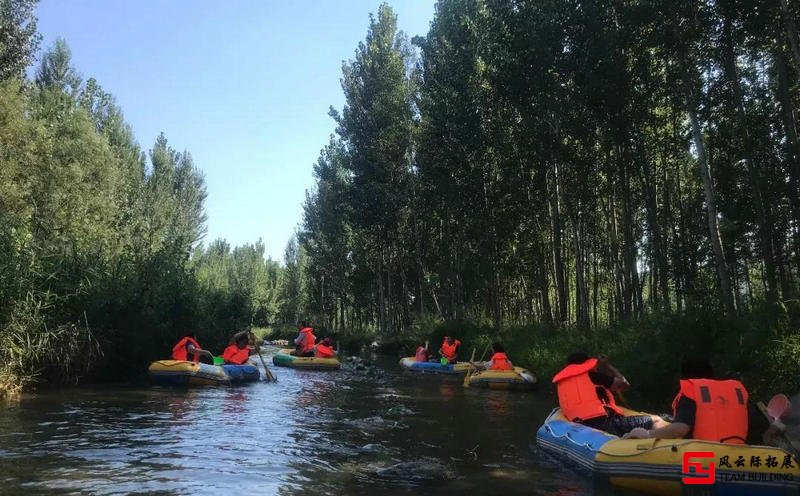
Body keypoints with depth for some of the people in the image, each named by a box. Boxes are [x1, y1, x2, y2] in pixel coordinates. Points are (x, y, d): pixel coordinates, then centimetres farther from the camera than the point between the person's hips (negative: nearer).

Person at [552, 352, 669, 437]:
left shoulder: (560, 382, 18)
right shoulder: (591, 376, 2)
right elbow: (624, 384, 8)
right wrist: (607, 365, 23)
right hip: (606, 422, -7)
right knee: (656, 421, 2)